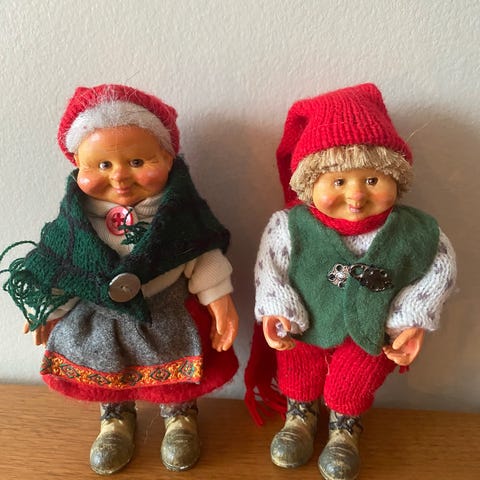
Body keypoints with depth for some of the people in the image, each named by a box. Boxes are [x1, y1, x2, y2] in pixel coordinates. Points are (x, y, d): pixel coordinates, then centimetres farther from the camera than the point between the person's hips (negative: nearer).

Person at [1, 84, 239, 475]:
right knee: (107, 375, 25)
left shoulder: (179, 210, -21)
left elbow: (205, 256, -12)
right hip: (99, 319, 2)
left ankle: (180, 417, 50)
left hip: (169, 317, -1)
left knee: (177, 378, 20)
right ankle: (116, 419, 53)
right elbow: (55, 264, -3)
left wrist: (219, 300, -11)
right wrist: (49, 309, 5)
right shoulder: (77, 218, -17)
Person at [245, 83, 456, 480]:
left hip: (370, 335, 1)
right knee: (299, 374, 27)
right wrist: (276, 312, -22)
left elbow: (440, 269, -8)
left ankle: (345, 427, 57)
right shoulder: (290, 226, -29)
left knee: (352, 387, 24)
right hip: (305, 328, 0)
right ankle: (301, 414, 59)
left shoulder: (413, 232, -24)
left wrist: (412, 321, -10)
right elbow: (269, 267, -15)